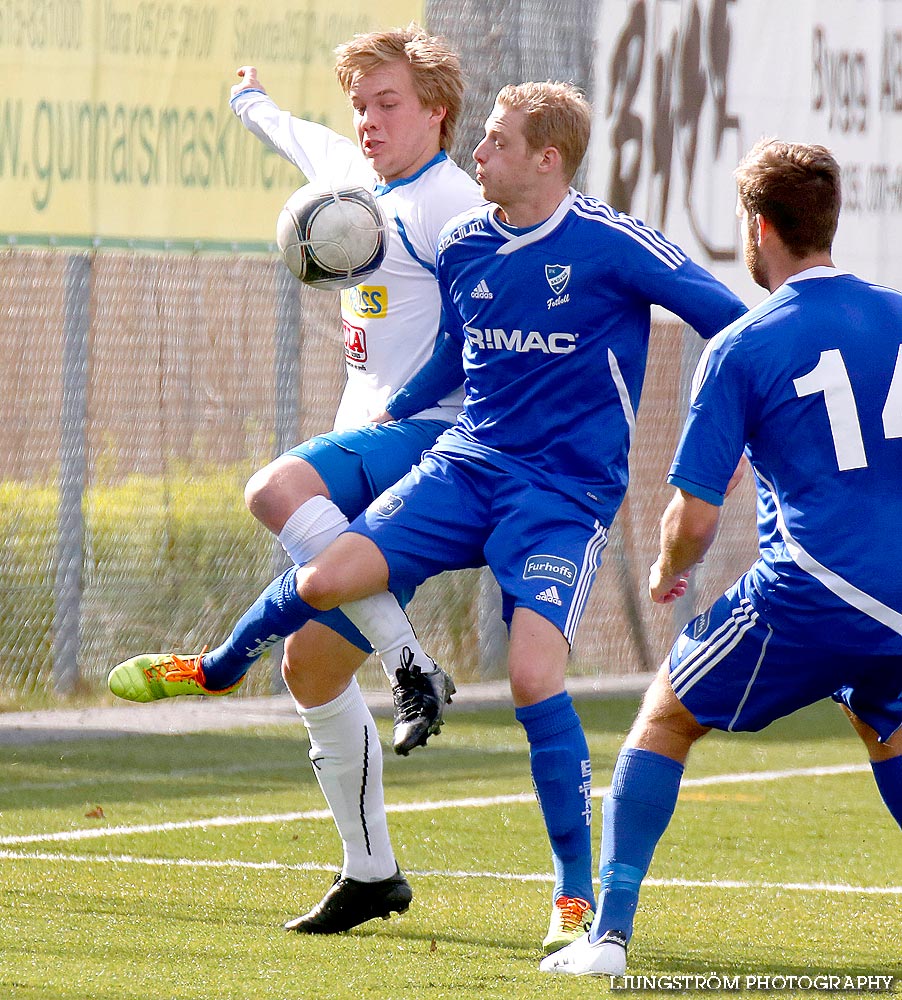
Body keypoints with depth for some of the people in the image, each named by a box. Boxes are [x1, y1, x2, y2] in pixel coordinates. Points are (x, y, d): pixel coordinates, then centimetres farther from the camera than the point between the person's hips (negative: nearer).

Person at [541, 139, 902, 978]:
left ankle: (608, 933, 4)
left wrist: (667, 572, 17)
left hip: (809, 594, -5)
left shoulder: (741, 349, -5)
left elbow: (693, 519, -5)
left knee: (665, 719, 13)